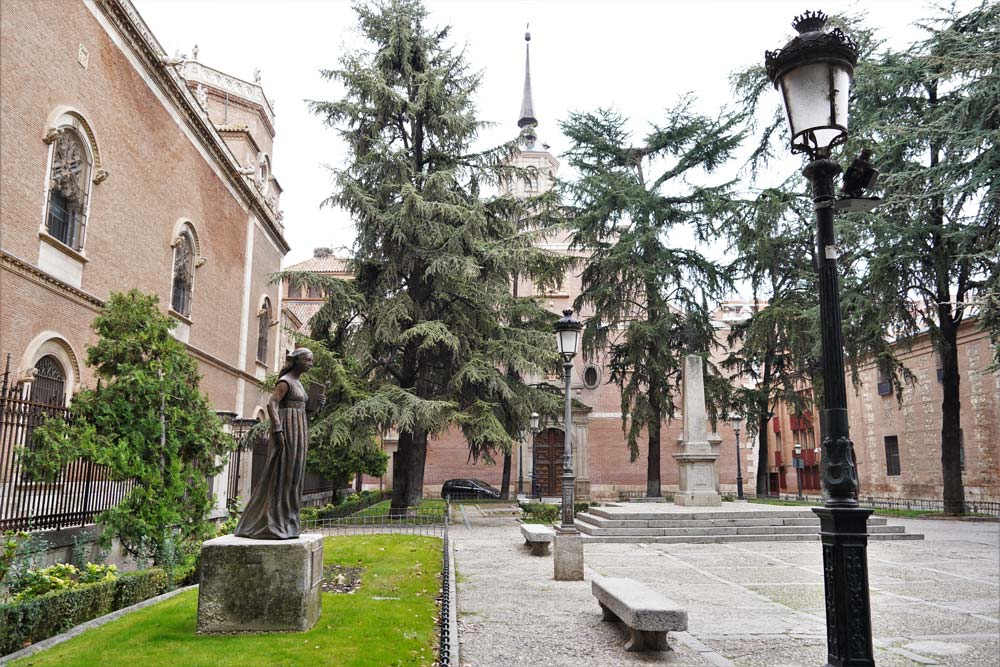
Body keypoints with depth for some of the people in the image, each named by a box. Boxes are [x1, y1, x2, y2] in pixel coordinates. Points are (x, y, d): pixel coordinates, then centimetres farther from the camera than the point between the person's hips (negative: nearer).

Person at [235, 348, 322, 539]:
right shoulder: (285, 381, -8)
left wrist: (317, 404, 7)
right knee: (280, 475, -7)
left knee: (290, 477, 10)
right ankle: (272, 525, -3)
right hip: (287, 431, -10)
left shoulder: (297, 383, 20)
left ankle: (283, 524, 15)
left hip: (297, 432, 10)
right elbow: (271, 404, -19)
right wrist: (278, 431, -27)